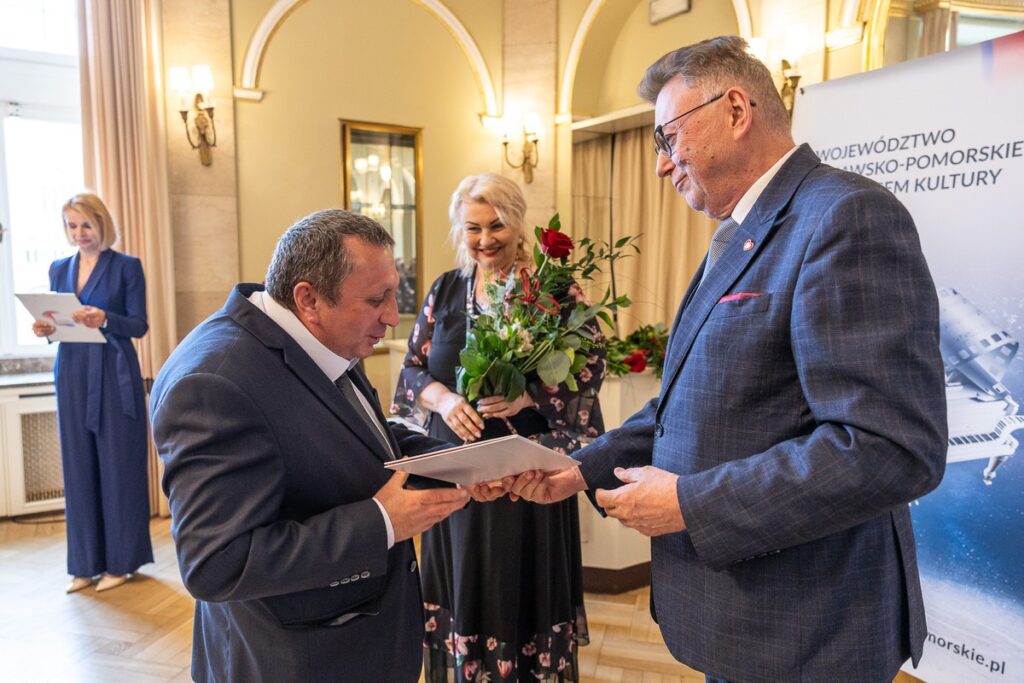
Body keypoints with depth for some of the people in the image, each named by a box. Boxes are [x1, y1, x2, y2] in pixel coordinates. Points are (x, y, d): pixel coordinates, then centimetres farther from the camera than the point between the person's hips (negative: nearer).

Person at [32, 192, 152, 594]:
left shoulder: (127, 266, -1)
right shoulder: (59, 269, 13)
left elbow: (139, 325, -7)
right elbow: (56, 322, 14)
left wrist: (104, 319, -25)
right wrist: (46, 328, -8)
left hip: (114, 376, -4)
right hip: (72, 375, 5)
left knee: (118, 465, 1)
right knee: (78, 467, 7)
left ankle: (120, 560, 12)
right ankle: (85, 563, 17)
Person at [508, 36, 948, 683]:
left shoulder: (847, 216, -19)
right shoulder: (738, 240, 11)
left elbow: (891, 448, -27)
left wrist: (689, 504, -22)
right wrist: (583, 470, 3)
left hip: (802, 630, -8)